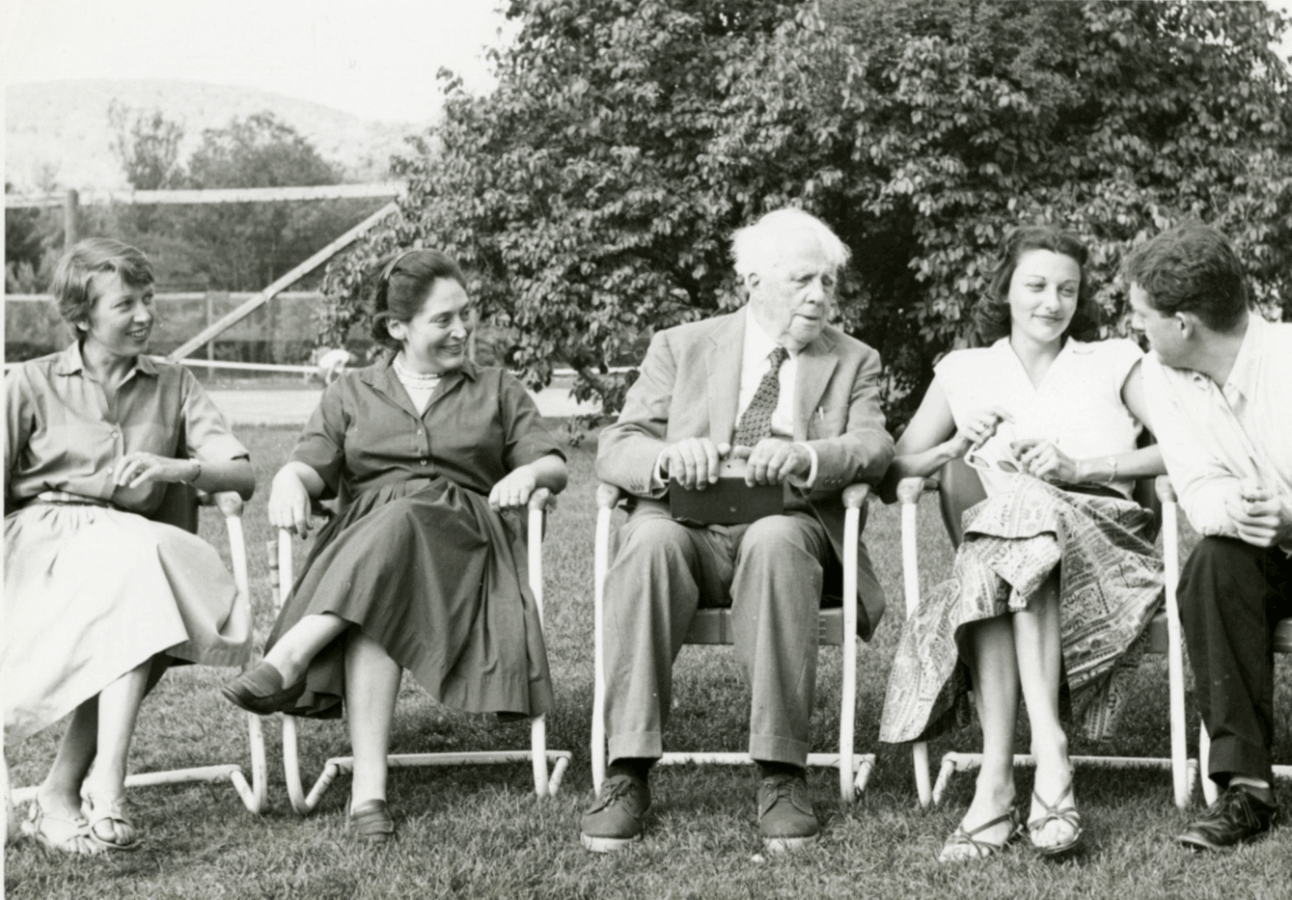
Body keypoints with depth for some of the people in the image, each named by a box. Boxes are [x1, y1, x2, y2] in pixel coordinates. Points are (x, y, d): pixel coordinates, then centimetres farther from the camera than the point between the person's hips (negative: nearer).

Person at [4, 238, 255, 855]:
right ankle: (106, 787, -39)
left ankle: (61, 792, -29)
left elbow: (243, 476, 7)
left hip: (128, 544, 3)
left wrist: (177, 468, -13)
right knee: (138, 556, -35)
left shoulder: (173, 385, 17)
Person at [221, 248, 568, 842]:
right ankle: (369, 786, -46)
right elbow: (313, 465, 10)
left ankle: (288, 657, -48)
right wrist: (289, 482, -15)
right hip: (361, 542, 0)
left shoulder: (498, 390, 24)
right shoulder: (352, 393, 24)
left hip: (460, 540, 0)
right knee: (375, 615, -37)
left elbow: (553, 466, 15)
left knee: (396, 525, -37)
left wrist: (529, 473, -9)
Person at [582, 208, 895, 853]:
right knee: (651, 539, -35)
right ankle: (627, 773, -34)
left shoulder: (854, 361, 19)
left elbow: (874, 447, 0)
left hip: (788, 525, 0)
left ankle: (781, 775, -36)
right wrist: (668, 456, -19)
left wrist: (806, 455, -24)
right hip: (688, 522, 0)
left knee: (775, 541, -37)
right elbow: (615, 449, 6)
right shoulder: (681, 347, 16)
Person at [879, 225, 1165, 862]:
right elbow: (896, 469, 16)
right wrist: (957, 446, -5)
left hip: (1102, 535, -1)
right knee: (992, 564, -35)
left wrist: (1078, 468, -10)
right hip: (994, 539, 2)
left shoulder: (1114, 362, 16)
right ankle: (1047, 751, -41)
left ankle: (996, 779, -41)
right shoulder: (964, 371, 20)